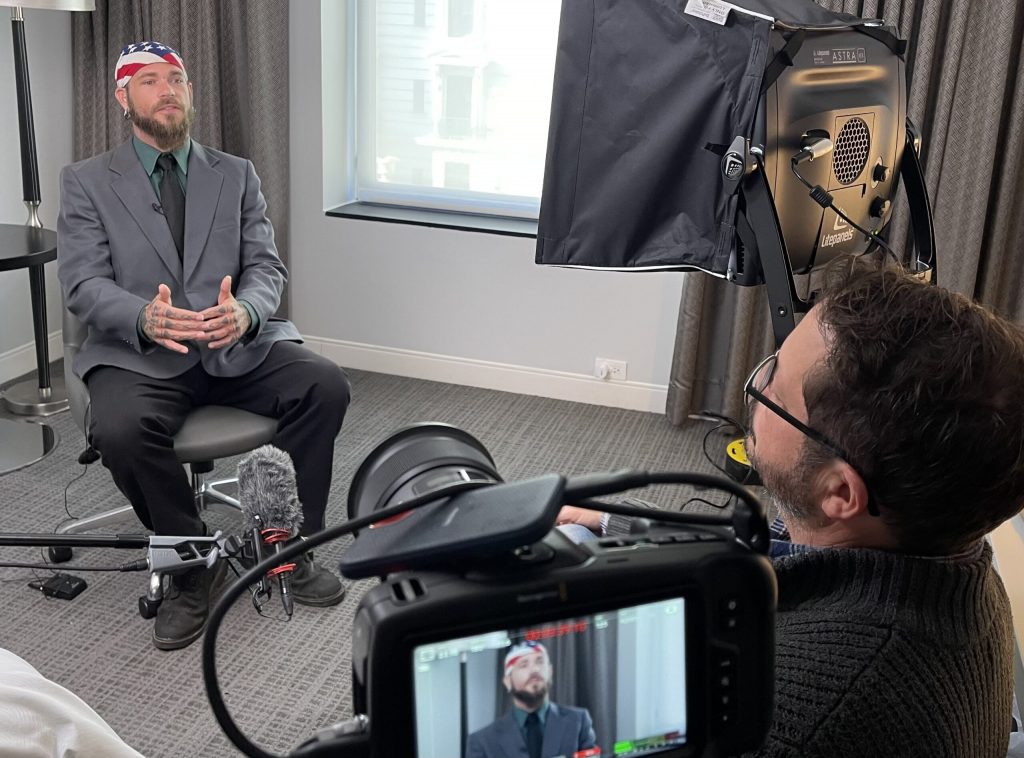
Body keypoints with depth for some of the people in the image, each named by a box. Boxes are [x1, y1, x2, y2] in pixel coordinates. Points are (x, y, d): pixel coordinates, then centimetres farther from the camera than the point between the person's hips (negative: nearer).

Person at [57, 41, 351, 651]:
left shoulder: (237, 175, 13)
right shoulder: (87, 182, 7)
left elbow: (267, 266, 4)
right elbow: (83, 283, -4)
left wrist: (245, 311, -22)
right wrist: (143, 318, -28)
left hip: (238, 348, 2)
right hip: (138, 354, -2)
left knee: (326, 386, -24)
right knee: (120, 430, -34)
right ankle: (193, 565, -8)